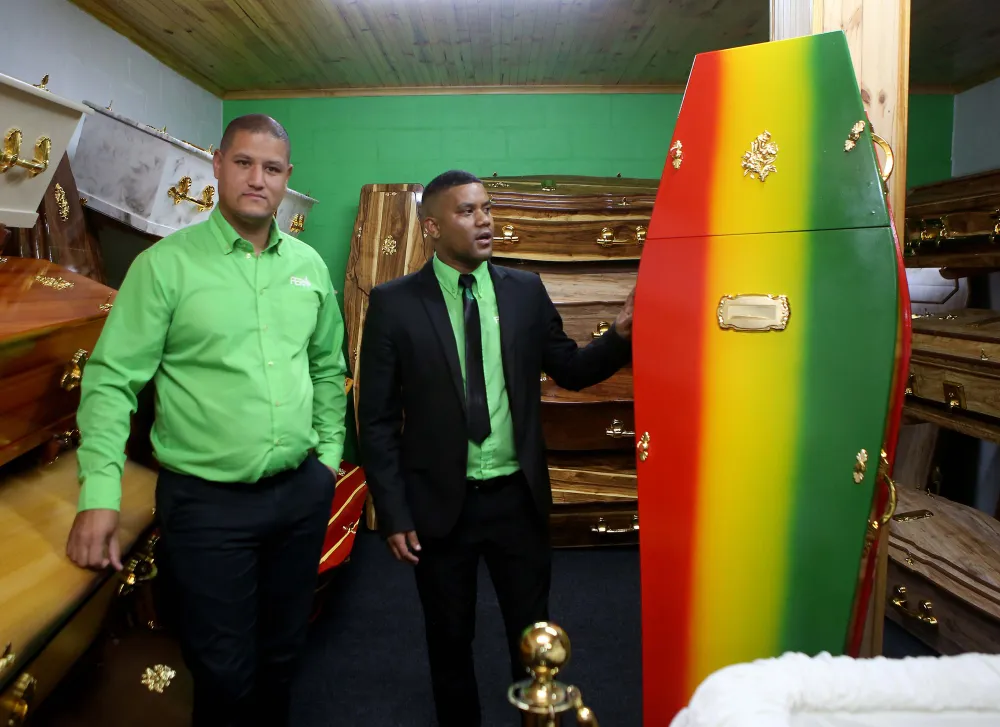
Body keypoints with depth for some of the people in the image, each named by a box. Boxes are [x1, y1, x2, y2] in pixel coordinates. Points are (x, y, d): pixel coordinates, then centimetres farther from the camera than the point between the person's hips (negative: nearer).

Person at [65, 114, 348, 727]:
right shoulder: (166, 264, -8)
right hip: (207, 500, -4)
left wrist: (330, 452, 8)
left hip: (302, 491, 4)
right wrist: (100, 495, -15)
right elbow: (112, 379, -9)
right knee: (224, 672, 8)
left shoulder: (309, 265, 5)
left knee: (284, 652, 20)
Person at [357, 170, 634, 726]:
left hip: (519, 495, 2)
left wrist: (621, 337, -12)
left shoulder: (526, 291, 1)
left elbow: (570, 371, 7)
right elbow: (378, 419, -5)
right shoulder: (394, 303, -7)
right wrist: (394, 514, -8)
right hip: (441, 501, -1)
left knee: (534, 633, 17)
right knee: (450, 637, 18)